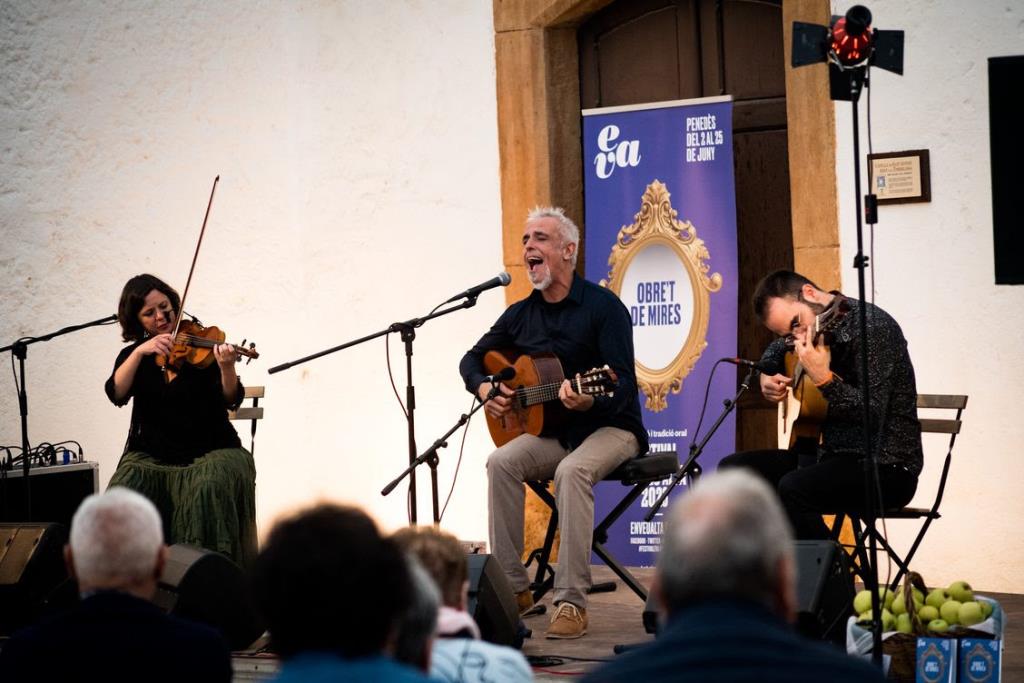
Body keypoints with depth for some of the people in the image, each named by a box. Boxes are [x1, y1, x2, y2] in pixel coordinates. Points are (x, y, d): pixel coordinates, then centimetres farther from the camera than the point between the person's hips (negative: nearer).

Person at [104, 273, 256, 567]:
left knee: (210, 488, -33)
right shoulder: (132, 355, 10)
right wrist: (140, 352, -23)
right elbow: (117, 394, -10)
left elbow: (231, 400, -10)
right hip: (151, 454, 2)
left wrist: (227, 368, -31)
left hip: (210, 451, -2)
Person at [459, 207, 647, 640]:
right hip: (551, 431, 5)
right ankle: (512, 588, -19)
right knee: (502, 462, -24)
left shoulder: (603, 306, -11)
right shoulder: (521, 314, 7)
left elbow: (624, 385, -19)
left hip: (609, 427, -5)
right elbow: (473, 359, 20)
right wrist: (484, 389, -3)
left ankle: (571, 601, -36)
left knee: (572, 470, -36)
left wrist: (588, 401, -40)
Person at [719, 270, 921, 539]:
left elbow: (873, 414, -26)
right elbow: (773, 353, 32)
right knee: (733, 469, 2)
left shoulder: (872, 327, -18)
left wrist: (824, 380, -36)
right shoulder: (810, 325, 8)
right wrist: (767, 377, 11)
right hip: (830, 454, 9)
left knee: (793, 489, -32)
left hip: (887, 469, -9)